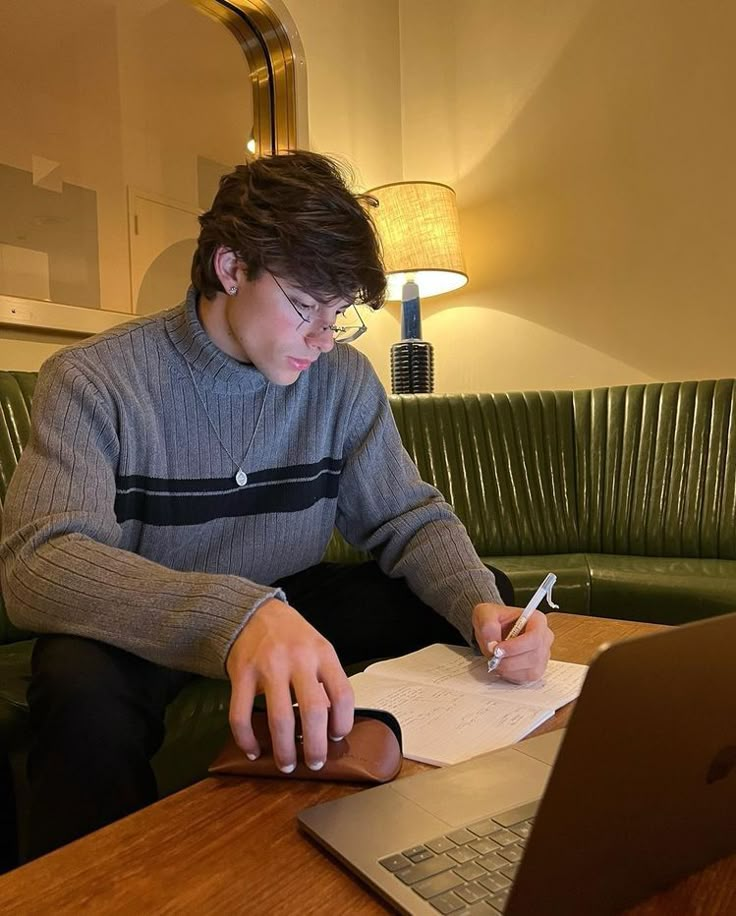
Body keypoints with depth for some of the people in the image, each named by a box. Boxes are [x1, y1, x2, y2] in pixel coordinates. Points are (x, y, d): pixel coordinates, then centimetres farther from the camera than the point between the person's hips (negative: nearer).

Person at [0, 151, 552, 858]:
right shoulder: (93, 381, -17)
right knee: (83, 685, -37)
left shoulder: (344, 379, -5)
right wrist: (235, 613, -47)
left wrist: (480, 603, -23)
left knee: (471, 603, -10)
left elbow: (411, 520, -1)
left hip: (292, 604, 4)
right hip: (144, 630, -3)